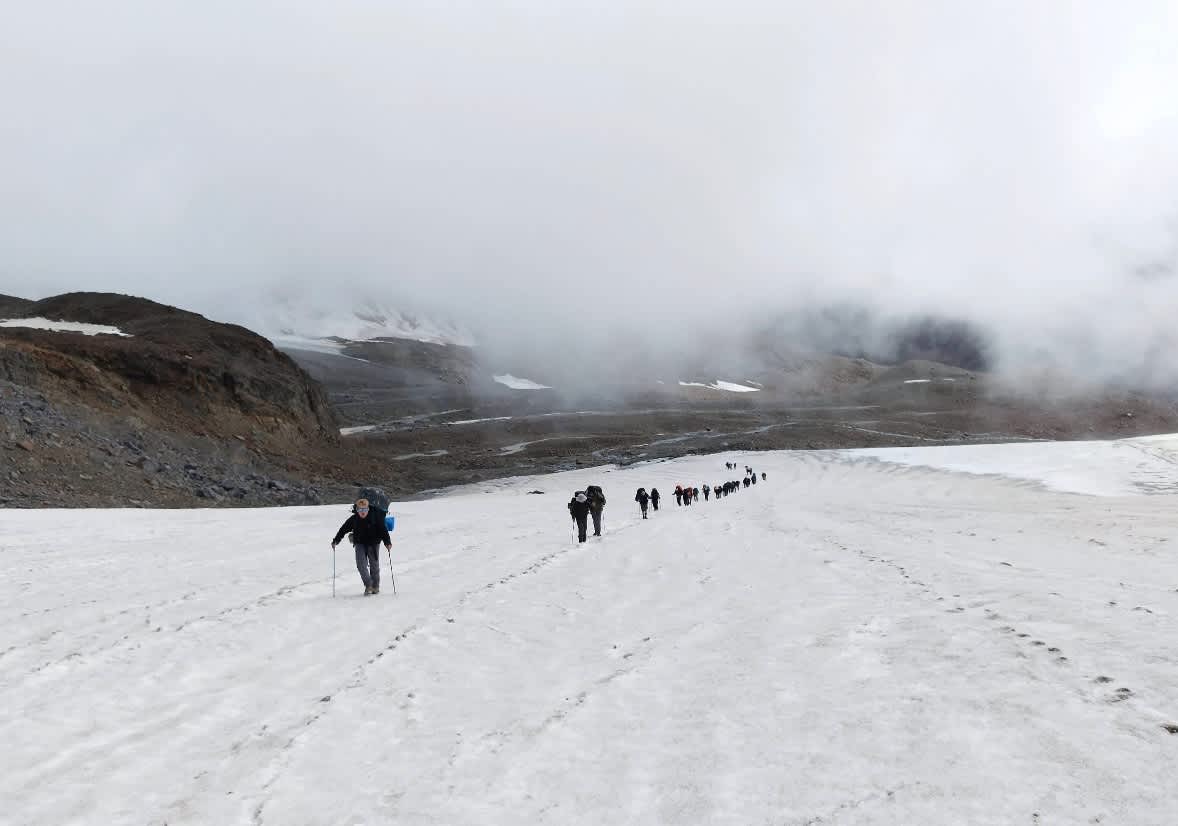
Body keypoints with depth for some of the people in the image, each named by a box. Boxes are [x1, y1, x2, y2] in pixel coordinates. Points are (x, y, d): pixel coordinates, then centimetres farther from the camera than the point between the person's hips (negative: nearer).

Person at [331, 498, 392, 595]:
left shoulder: (375, 518, -11)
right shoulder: (353, 519, -4)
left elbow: (383, 530, -12)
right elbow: (343, 529, 3)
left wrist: (387, 542, -23)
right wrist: (335, 541, -2)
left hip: (373, 544, -1)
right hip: (360, 544, 2)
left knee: (374, 565, 7)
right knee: (361, 565, -12)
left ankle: (376, 586, 24)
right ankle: (368, 586, -3)